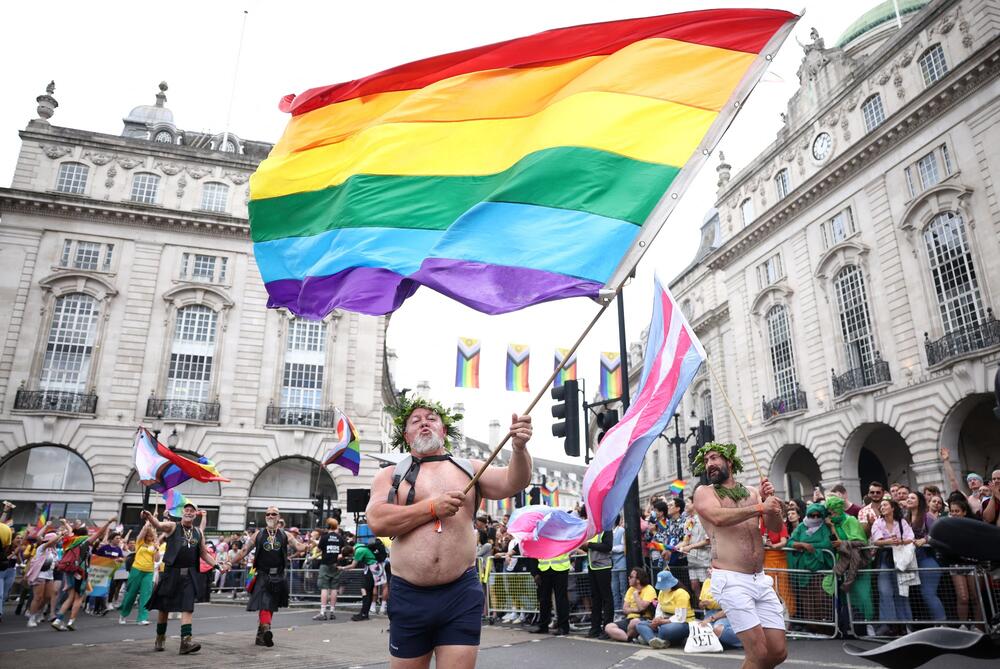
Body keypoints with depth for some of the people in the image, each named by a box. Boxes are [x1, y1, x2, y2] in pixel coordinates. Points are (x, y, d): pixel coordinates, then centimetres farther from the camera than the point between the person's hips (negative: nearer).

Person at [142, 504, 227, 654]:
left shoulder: (199, 533, 10)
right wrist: (149, 517, -46)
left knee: (188, 607, -9)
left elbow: (204, 554, 18)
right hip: (171, 572, -2)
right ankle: (160, 638, 31)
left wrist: (217, 565, 4)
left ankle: (186, 641, -13)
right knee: (164, 606, 10)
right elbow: (158, 525, -23)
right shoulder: (172, 526, -1)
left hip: (190, 574, 2)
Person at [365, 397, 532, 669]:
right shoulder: (391, 475, 6)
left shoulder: (469, 468, 10)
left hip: (462, 594, 0)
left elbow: (513, 482, -4)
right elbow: (377, 521, -9)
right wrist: (432, 507, -13)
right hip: (408, 595, 0)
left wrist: (519, 447, -23)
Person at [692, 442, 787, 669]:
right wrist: (760, 507, -16)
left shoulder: (751, 492, 14)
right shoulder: (704, 492, 2)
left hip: (761, 580, 5)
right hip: (731, 581, -5)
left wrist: (770, 499, -11)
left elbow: (776, 527, 6)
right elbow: (718, 517, -18)